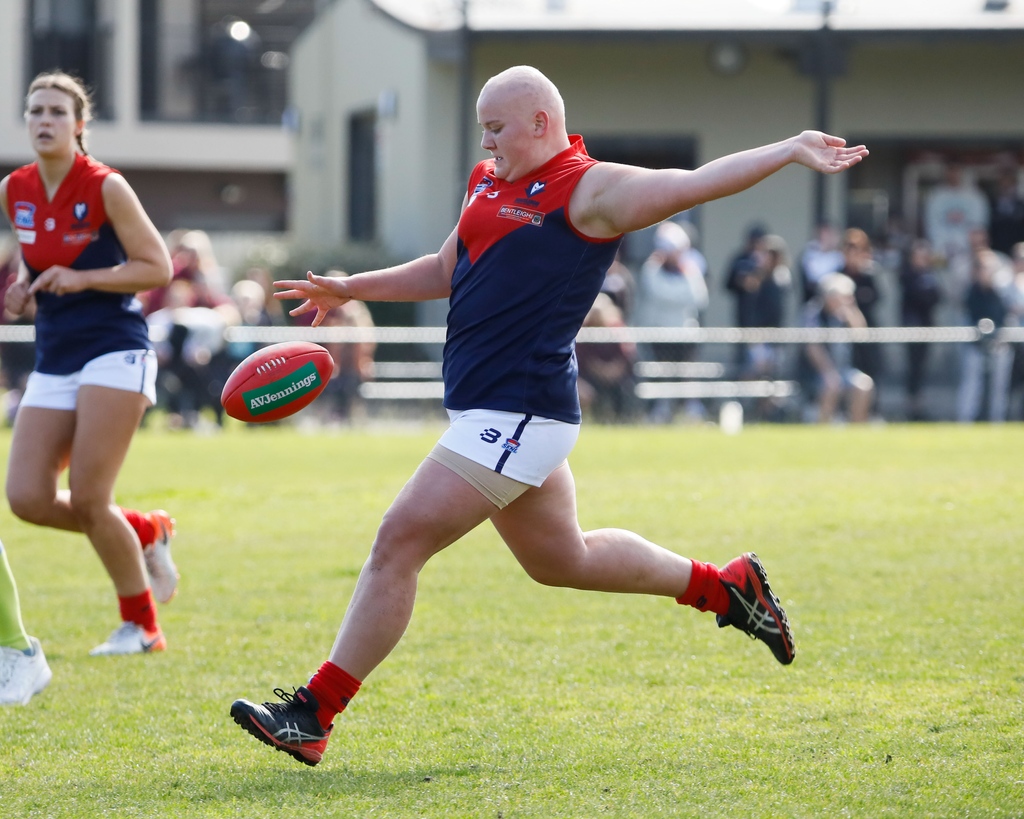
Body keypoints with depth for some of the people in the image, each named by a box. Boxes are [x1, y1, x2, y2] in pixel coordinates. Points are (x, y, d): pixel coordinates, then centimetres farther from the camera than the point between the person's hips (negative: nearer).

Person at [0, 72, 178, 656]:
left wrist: (81, 279, -18)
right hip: (54, 361, 6)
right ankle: (146, 532, 19)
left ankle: (142, 627, 6)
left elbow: (158, 268, -7)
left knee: (87, 500, -12)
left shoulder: (105, 188, -9)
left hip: (114, 351, -6)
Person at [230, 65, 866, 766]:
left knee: (401, 541, -12)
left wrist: (789, 151, -30)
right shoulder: (487, 183, 16)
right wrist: (353, 288, 24)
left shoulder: (590, 189, -10)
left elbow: (695, 184, -18)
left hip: (518, 413, -10)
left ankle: (316, 714, -9)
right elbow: (447, 272, 30)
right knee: (561, 559, 20)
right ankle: (727, 587, 33)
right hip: (490, 412, 10)